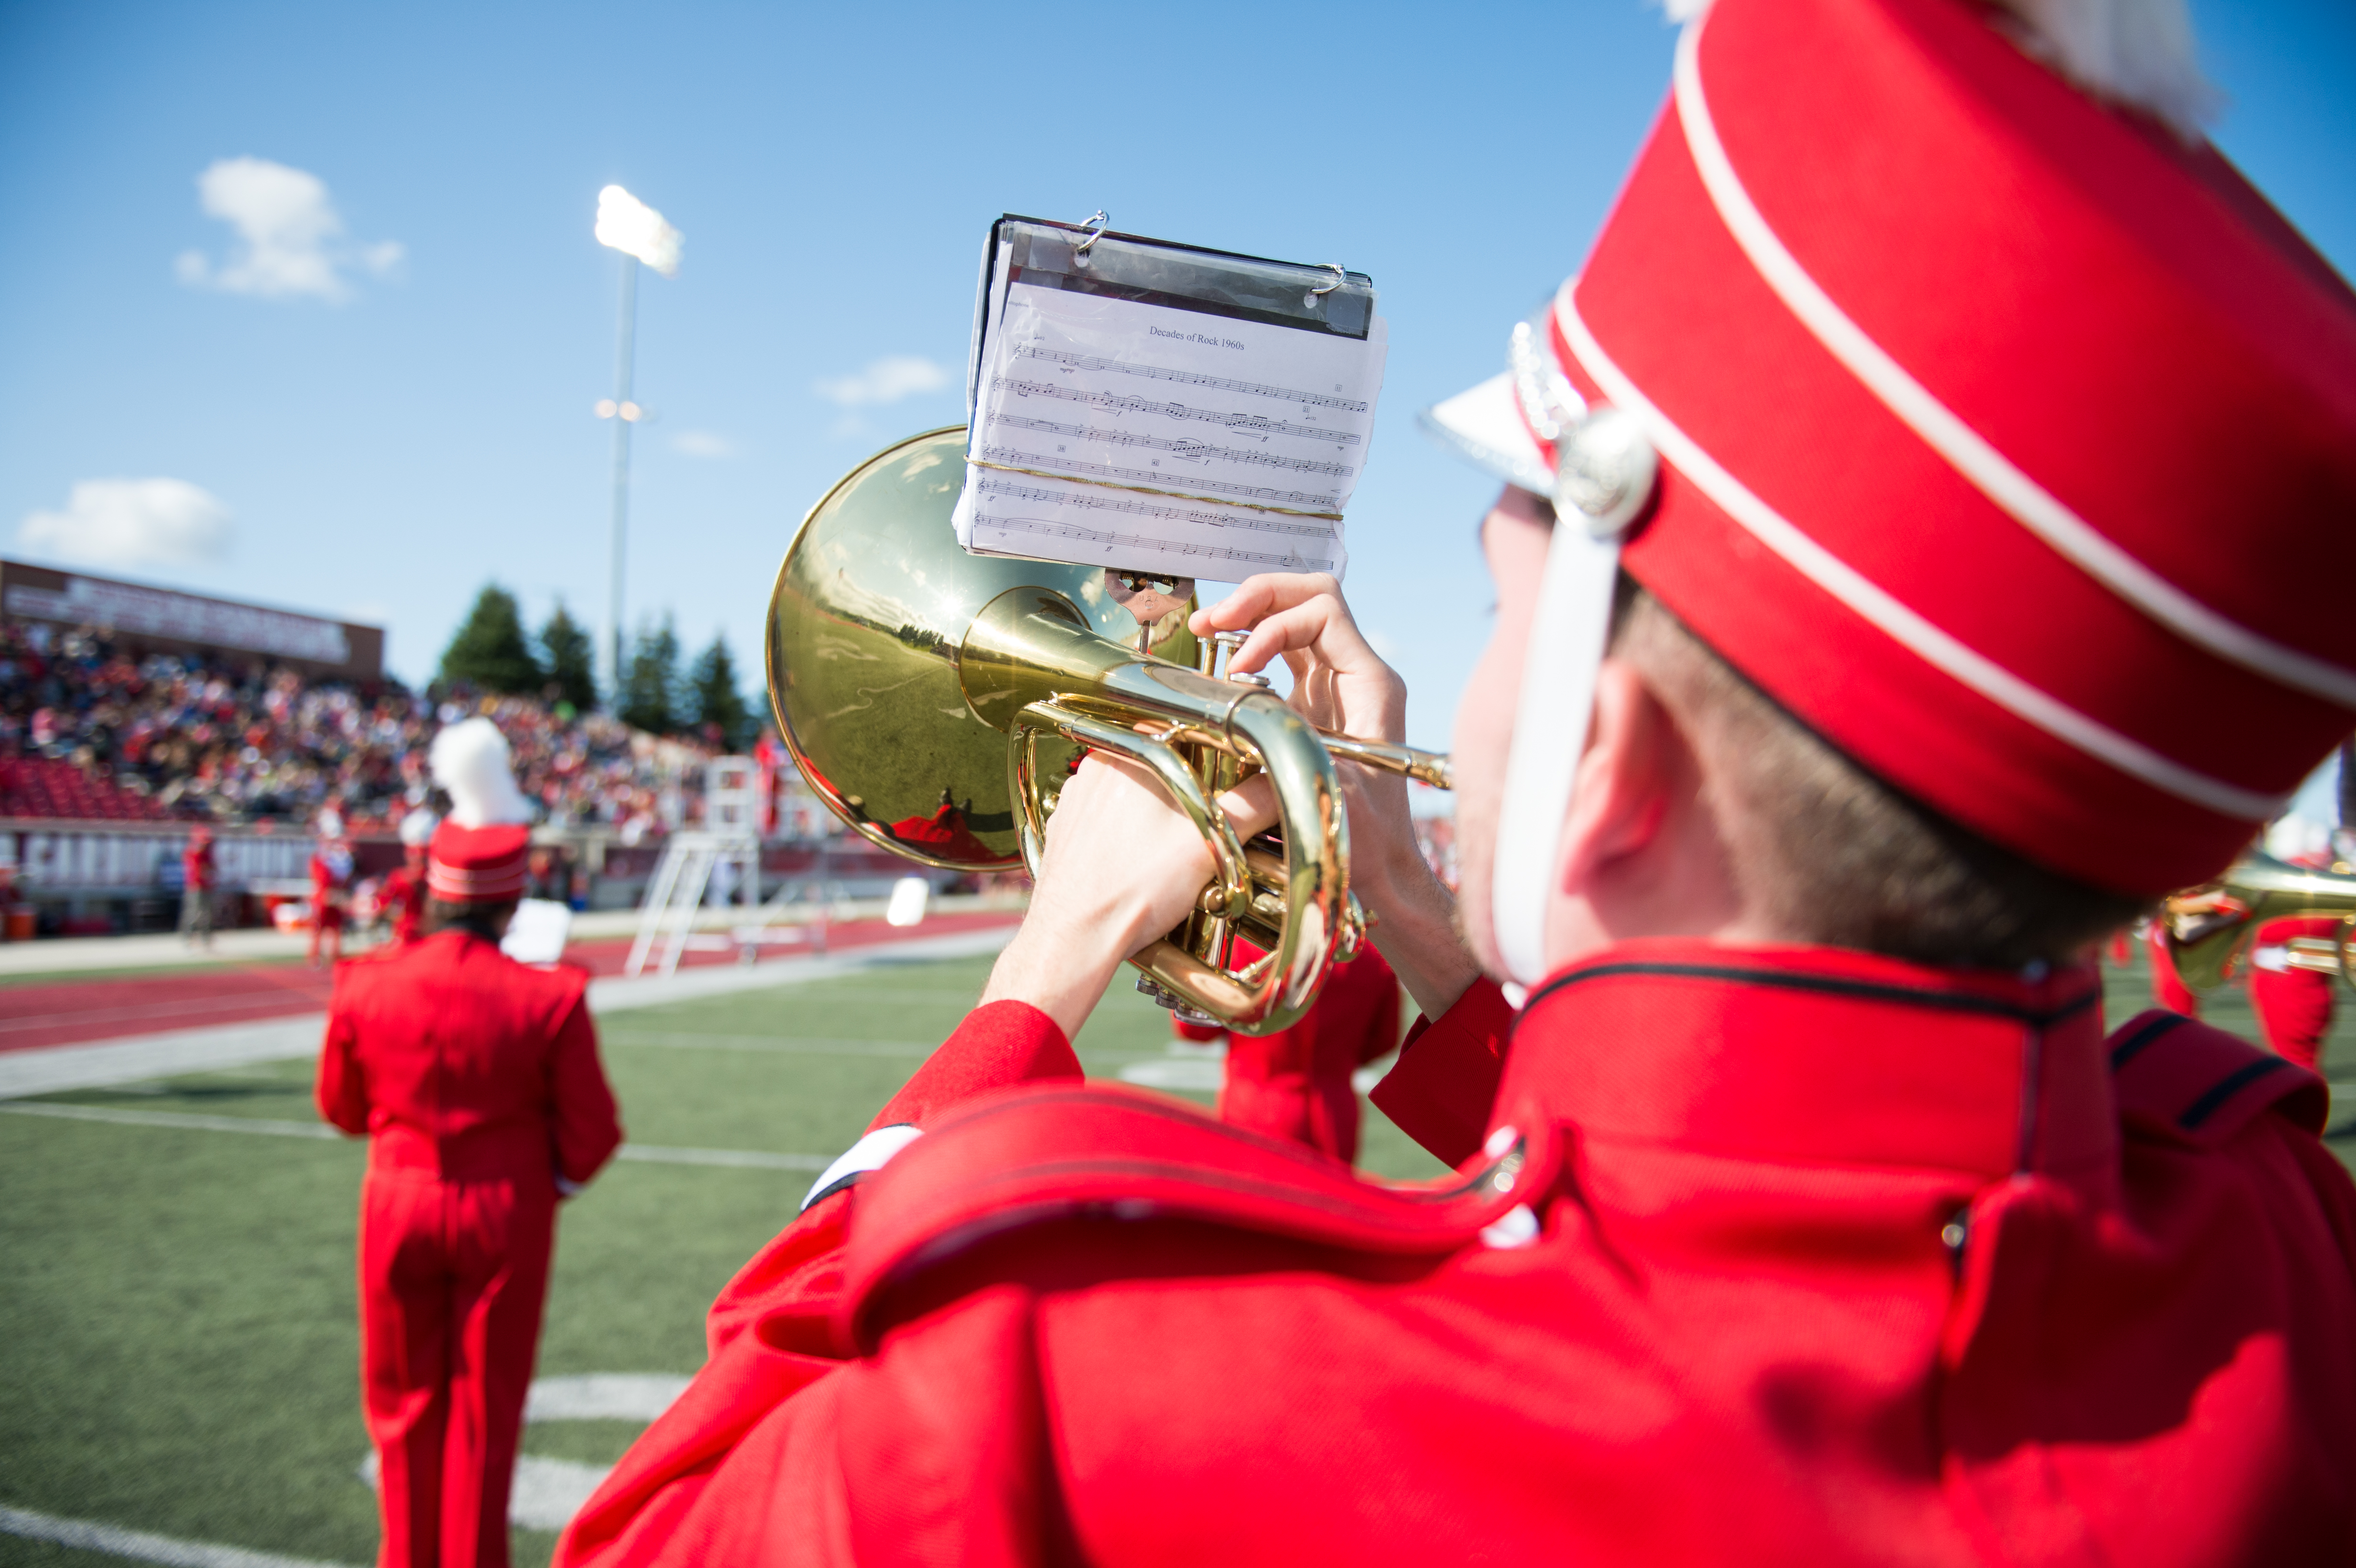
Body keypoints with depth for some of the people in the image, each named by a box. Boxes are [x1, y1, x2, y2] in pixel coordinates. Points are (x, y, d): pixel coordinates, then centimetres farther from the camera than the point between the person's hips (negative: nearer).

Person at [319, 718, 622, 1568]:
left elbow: (341, 1105, 5)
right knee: (485, 1411, 12)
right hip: (508, 1219, -2)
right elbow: (591, 1133, -11)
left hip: (401, 1209, 2)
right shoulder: (551, 998, -19)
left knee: (406, 1402, 19)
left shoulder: (366, 987, -11)